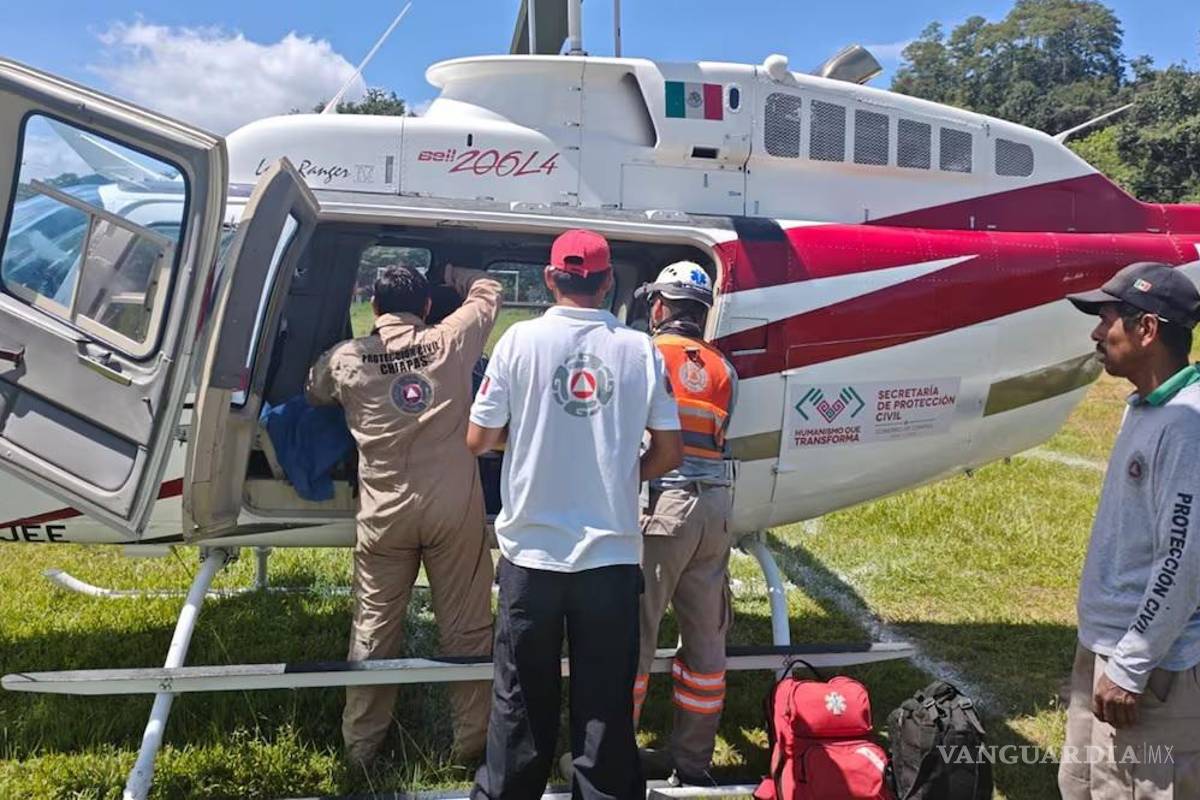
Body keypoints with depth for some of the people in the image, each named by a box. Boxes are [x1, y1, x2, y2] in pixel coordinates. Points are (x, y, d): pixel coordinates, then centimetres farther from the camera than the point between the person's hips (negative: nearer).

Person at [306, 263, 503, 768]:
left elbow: (314, 392, 24)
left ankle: (360, 746, 23)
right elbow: (487, 291, 18)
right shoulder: (450, 341, 0)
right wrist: (447, 272, 31)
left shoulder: (346, 358, 2)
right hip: (454, 506, -1)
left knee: (374, 630, 13)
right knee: (466, 628, 9)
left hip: (384, 512, 1)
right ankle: (472, 742, 19)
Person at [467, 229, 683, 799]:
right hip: (612, 552, 1)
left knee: (522, 699, 14)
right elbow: (668, 453, 2)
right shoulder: (639, 349, -2)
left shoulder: (522, 339, -6)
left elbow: (479, 439, -2)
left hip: (533, 549, 0)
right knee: (606, 702, 11)